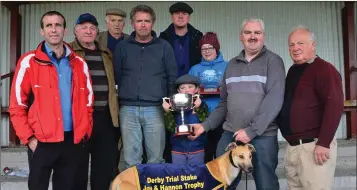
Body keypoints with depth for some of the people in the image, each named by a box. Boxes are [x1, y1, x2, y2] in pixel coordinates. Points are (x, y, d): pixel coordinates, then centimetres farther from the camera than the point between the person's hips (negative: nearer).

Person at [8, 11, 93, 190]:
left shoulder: (79, 63, 7)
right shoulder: (29, 61, -3)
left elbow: (88, 101, 14)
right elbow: (17, 105, -4)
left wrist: (85, 131, 6)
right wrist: (29, 138, -9)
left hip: (72, 140, 3)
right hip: (41, 141, -3)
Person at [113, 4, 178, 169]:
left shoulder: (164, 47, 6)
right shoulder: (122, 47, 8)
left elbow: (172, 77, 7)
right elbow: (116, 76, 11)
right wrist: (122, 97, 7)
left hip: (155, 109, -1)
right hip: (128, 110, 1)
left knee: (156, 159, 5)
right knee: (131, 159, 6)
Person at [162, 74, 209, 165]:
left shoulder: (202, 106, -4)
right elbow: (171, 128, -8)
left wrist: (198, 108, -28)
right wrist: (167, 111, -21)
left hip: (197, 149, -1)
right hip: (178, 149, 1)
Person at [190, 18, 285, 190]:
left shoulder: (273, 61, -1)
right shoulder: (232, 64, 14)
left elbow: (274, 99, -13)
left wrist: (252, 130, -18)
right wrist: (205, 125, 6)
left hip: (263, 136, -4)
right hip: (229, 134, 4)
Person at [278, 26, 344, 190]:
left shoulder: (324, 69, -11)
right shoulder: (293, 71, 15)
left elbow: (335, 105, -19)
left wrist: (324, 143, -22)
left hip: (313, 146, -8)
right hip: (292, 146, 8)